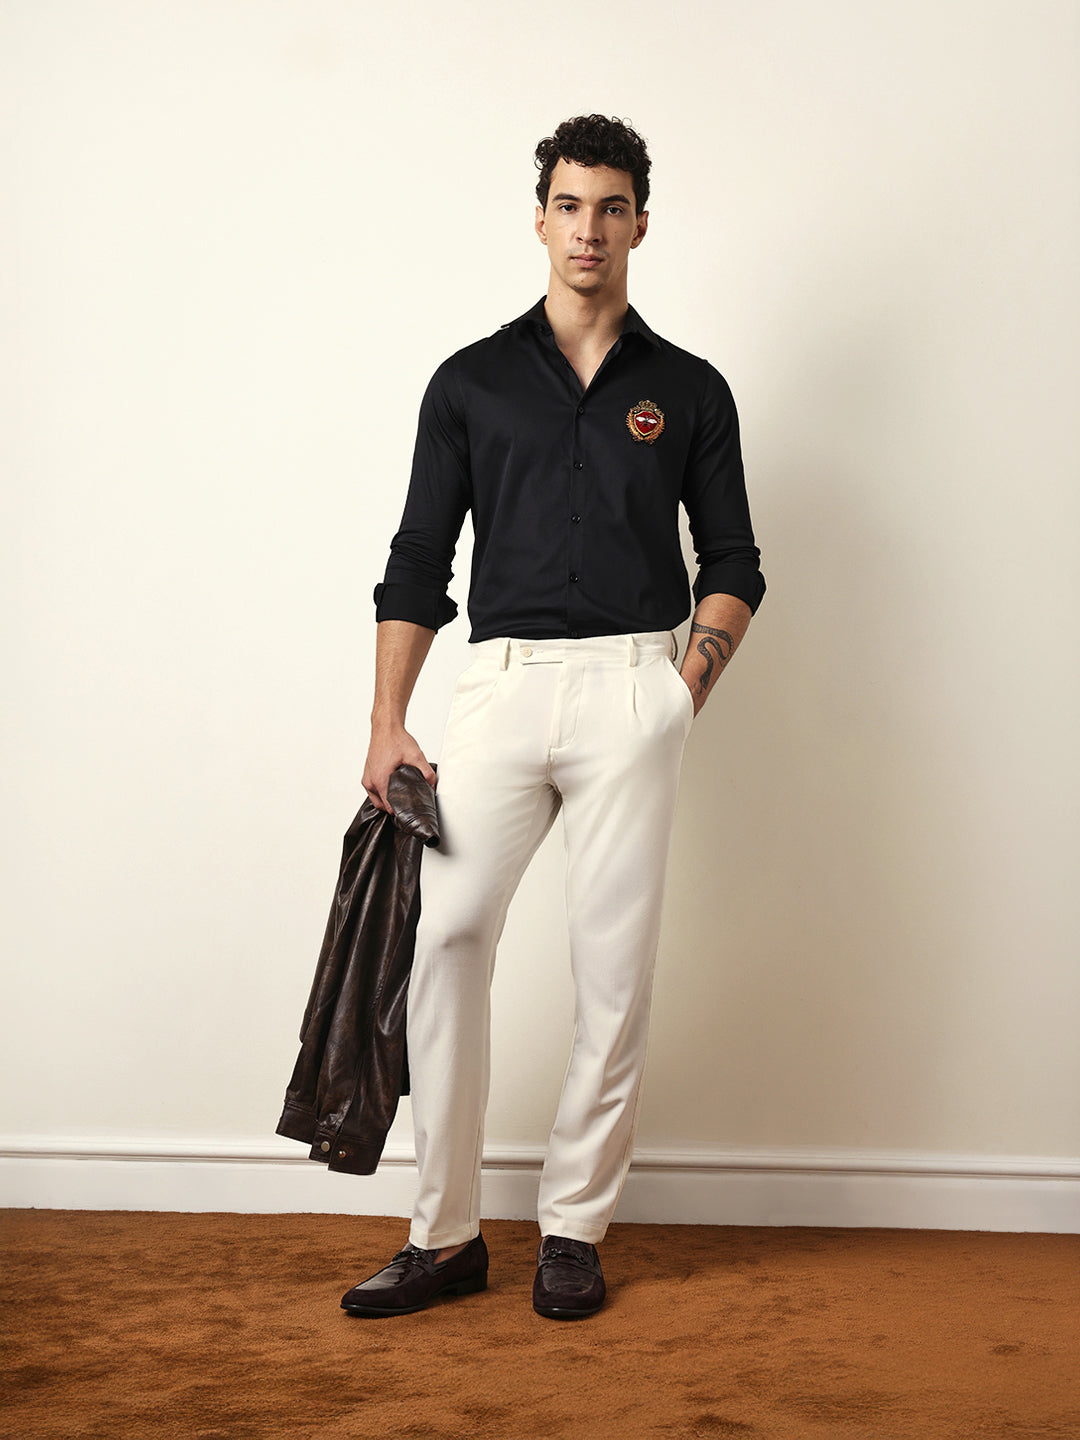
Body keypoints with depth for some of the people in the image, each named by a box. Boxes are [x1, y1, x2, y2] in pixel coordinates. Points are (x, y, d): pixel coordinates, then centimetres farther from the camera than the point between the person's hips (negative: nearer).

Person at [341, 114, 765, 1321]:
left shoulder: (689, 391, 11)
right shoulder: (471, 381, 11)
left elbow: (733, 564, 12)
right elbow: (418, 562, 8)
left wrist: (689, 683, -3)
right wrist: (387, 721, 0)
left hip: (630, 690, 0)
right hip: (500, 681, 1)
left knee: (614, 961, 0)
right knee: (444, 938, -7)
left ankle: (573, 1229, 12)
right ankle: (446, 1233, 3)